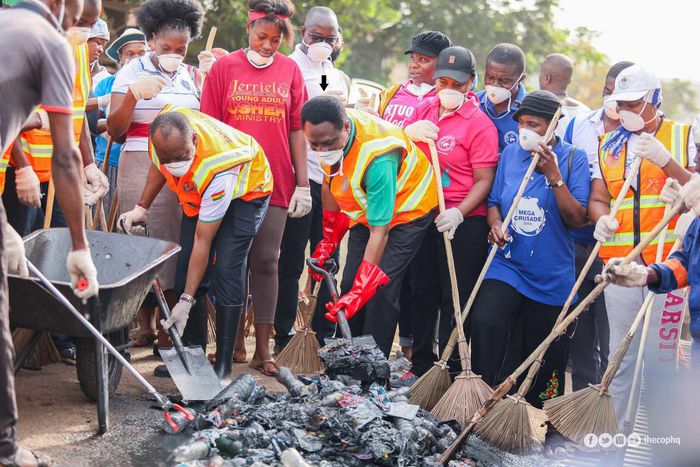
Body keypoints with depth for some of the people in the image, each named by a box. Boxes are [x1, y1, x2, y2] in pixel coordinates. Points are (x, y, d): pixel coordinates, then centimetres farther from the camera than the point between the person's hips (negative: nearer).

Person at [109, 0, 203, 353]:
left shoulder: (191, 76, 14)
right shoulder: (132, 72, 2)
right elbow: (115, 130, -1)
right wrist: (133, 95, -18)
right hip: (142, 168, -3)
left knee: (179, 245, -3)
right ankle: (145, 324, 5)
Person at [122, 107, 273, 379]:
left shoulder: (218, 167, -42)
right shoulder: (164, 132, -28)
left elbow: (203, 241, -35)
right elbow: (158, 165, 1)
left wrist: (187, 300, -33)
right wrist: (141, 208, -5)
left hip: (245, 191, -6)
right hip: (197, 192, 6)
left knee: (226, 270, -19)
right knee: (187, 265, -5)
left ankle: (223, 363, -13)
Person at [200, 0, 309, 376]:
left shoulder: (290, 70, 6)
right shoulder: (224, 67, 1)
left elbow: (297, 130, 6)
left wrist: (302, 184, 3)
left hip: (275, 183, 1)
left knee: (266, 261, 2)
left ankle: (263, 349, 6)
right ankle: (233, 342, 13)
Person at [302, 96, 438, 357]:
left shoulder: (378, 158, -40)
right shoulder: (328, 135, -19)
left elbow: (379, 232, -37)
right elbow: (329, 183, 3)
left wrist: (360, 292, -38)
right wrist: (329, 240, 6)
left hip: (408, 208, -7)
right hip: (365, 209, 7)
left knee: (381, 288, -17)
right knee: (350, 284, 2)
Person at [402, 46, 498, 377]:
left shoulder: (480, 123, -10)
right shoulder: (426, 109, 8)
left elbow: (484, 180, -14)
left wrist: (459, 213, -27)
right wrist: (410, 132, -8)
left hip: (464, 223, -6)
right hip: (423, 217, 6)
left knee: (455, 300, 0)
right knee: (423, 293, 14)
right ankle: (421, 365, 26)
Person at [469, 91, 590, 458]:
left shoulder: (573, 158, -5)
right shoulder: (510, 153, 5)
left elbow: (576, 219, -12)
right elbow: (495, 201, 12)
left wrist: (554, 175, -22)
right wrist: (495, 224, -10)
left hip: (551, 276, -2)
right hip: (507, 265, 2)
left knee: (545, 359, 8)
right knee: (485, 322, -25)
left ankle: (549, 433, 29)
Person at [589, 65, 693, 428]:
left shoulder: (683, 137, 5)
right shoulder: (608, 145, 16)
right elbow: (598, 198, 13)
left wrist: (666, 160, -17)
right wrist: (602, 218, -10)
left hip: (666, 260, -3)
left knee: (661, 351, -4)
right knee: (620, 353, 8)